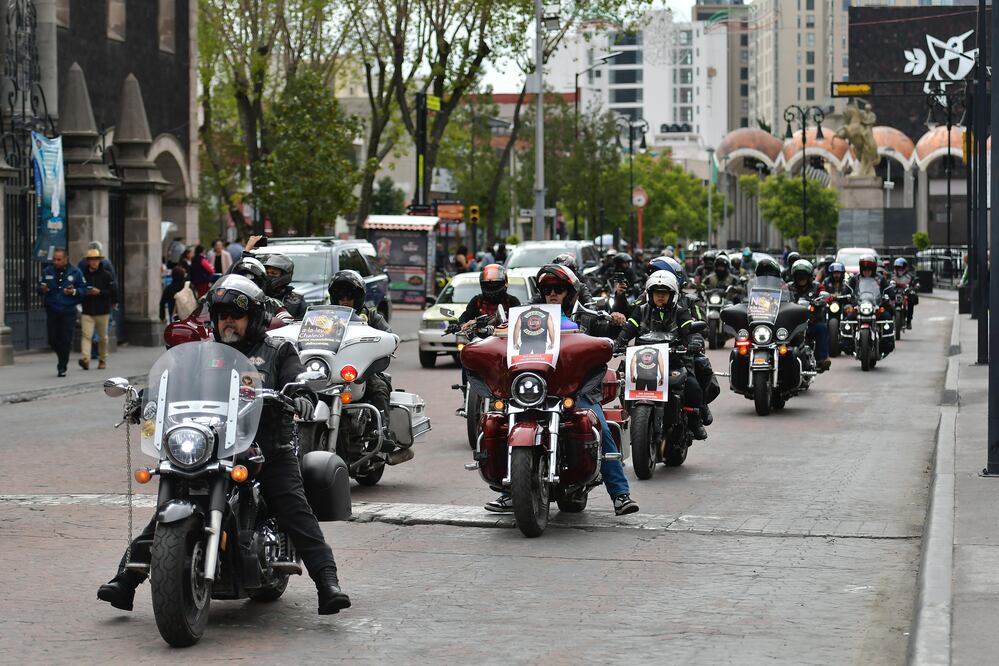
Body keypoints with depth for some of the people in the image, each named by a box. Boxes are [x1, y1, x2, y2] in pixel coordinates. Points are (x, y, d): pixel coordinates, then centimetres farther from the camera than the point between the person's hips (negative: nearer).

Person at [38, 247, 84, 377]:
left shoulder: (75, 272, 0)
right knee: (53, 340, 7)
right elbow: (39, 287, 13)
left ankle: (62, 367, 3)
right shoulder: (47, 271, 7)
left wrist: (74, 292, -17)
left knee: (66, 340, -6)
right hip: (52, 311, 3)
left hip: (68, 312, -3)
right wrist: (42, 289, -10)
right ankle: (62, 359, 33)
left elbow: (83, 290, 3)